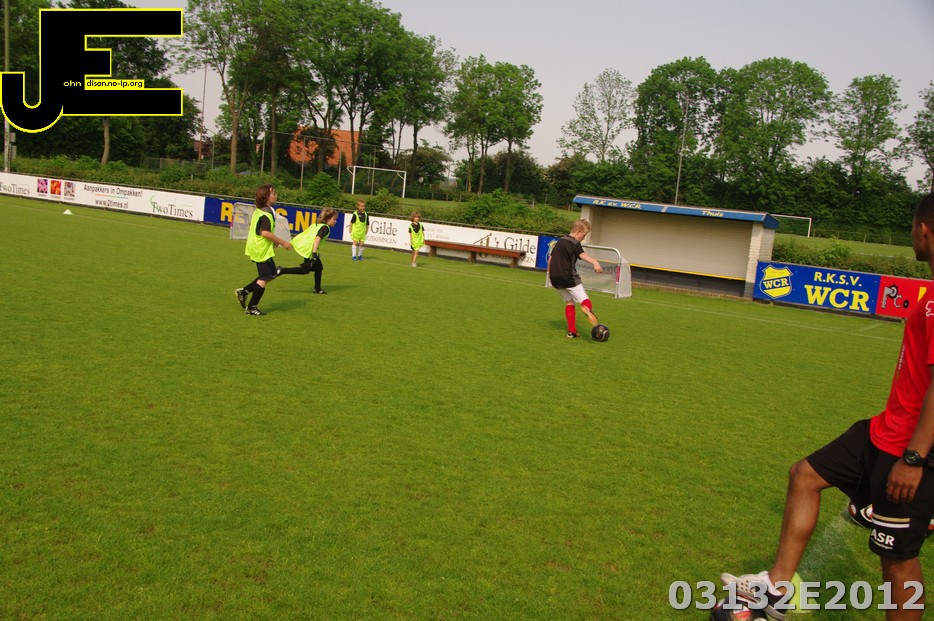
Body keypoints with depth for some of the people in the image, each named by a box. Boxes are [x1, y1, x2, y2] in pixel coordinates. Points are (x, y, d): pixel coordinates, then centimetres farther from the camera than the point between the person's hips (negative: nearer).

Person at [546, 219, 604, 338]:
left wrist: (550, 275, 33)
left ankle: (572, 331, 10)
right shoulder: (575, 244, -8)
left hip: (555, 278, 8)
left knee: (569, 301, 17)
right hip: (568, 277, -7)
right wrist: (595, 262, -47)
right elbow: (582, 255, -29)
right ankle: (588, 311, -49)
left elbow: (550, 258, 24)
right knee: (584, 300, -12)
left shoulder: (559, 242, 19)